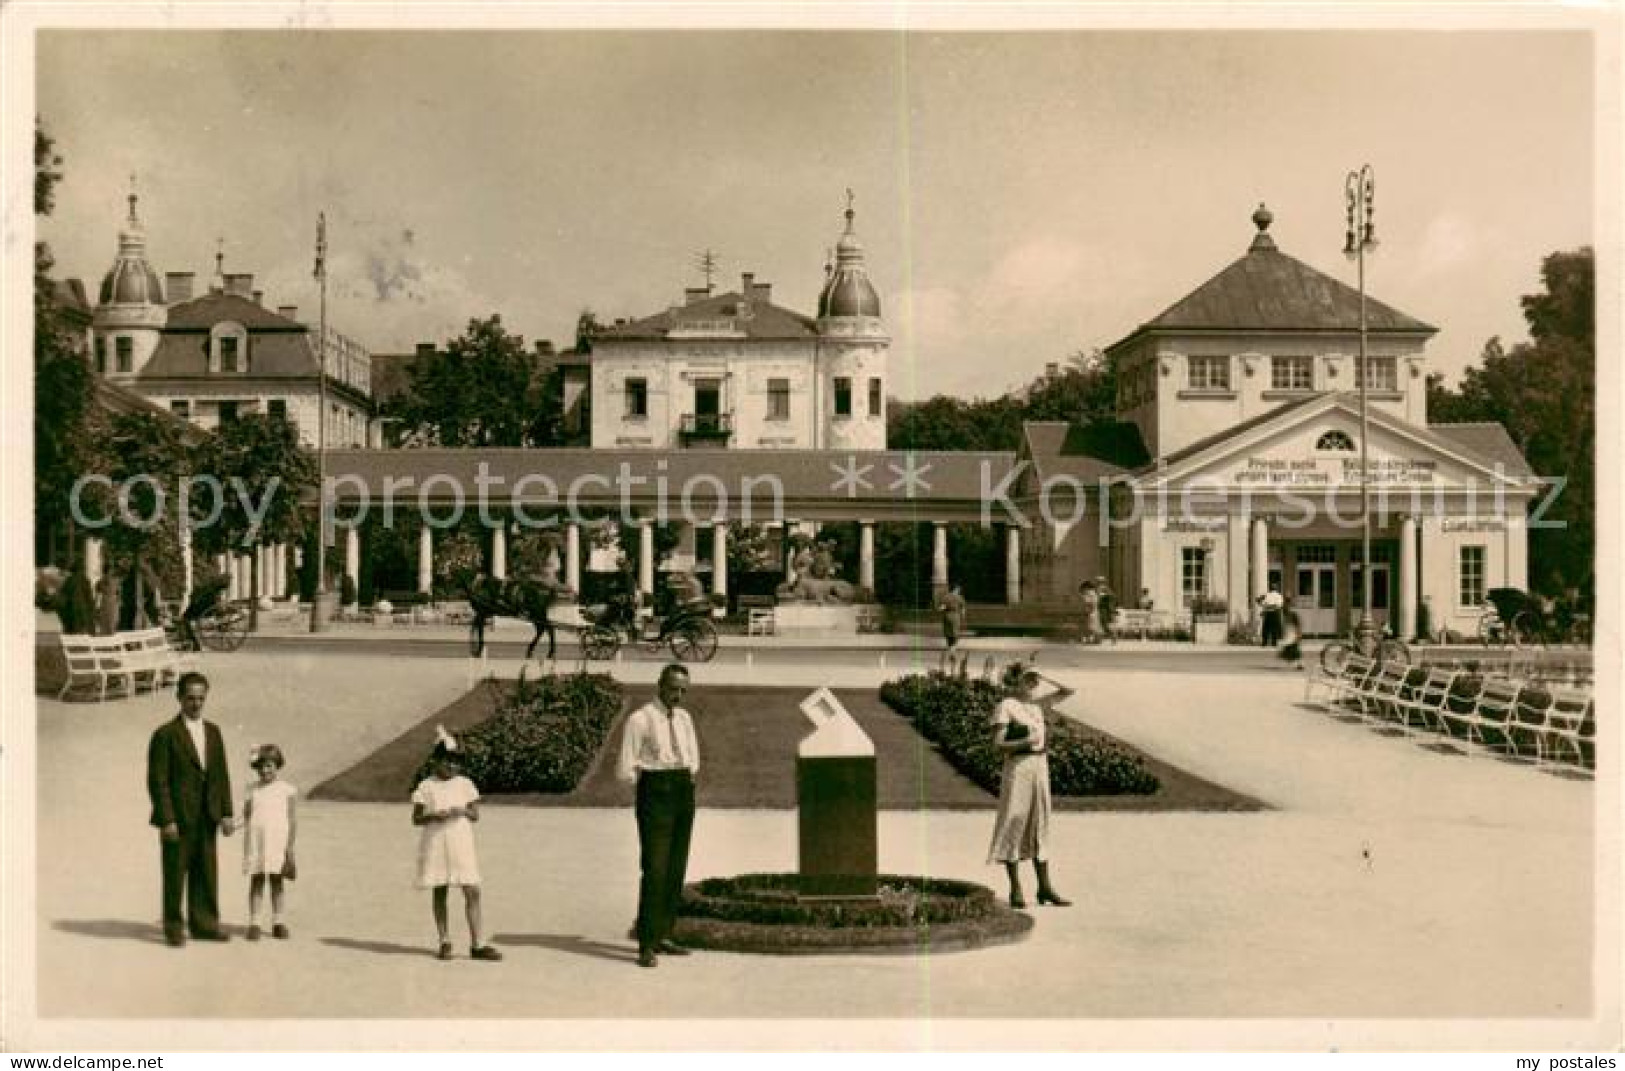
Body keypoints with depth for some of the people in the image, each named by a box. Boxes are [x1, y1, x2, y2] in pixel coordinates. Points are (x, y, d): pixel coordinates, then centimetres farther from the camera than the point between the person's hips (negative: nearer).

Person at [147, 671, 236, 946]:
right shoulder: (165, 734, -7)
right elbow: (157, 780, -10)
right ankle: (174, 927, 14)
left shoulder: (213, 732, 11)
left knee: (207, 872, 9)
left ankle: (204, 923, 18)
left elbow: (221, 776, 12)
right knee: (175, 874, 3)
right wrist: (167, 820, -15)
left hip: (206, 818, 5)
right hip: (178, 818, -5)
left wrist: (226, 813, 5)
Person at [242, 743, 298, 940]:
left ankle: (278, 922, 9)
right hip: (255, 839, 1)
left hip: (278, 839, -1)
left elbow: (292, 819, 1)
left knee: (276, 880, 4)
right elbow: (247, 817, 9)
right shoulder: (252, 791, 8)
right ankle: (253, 922, 3)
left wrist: (290, 845, -5)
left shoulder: (288, 790, 3)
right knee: (256, 880, 1)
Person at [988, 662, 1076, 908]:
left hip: (1040, 766, 7)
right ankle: (1016, 889, 2)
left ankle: (1044, 888, 13)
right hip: (1017, 767, -7)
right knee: (1014, 824, -3)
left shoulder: (1037, 705, 13)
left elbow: (1067, 691, 19)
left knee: (1040, 825, 9)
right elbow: (998, 744, -10)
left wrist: (1042, 678, 10)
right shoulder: (1005, 707, -6)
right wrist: (1023, 742, -24)